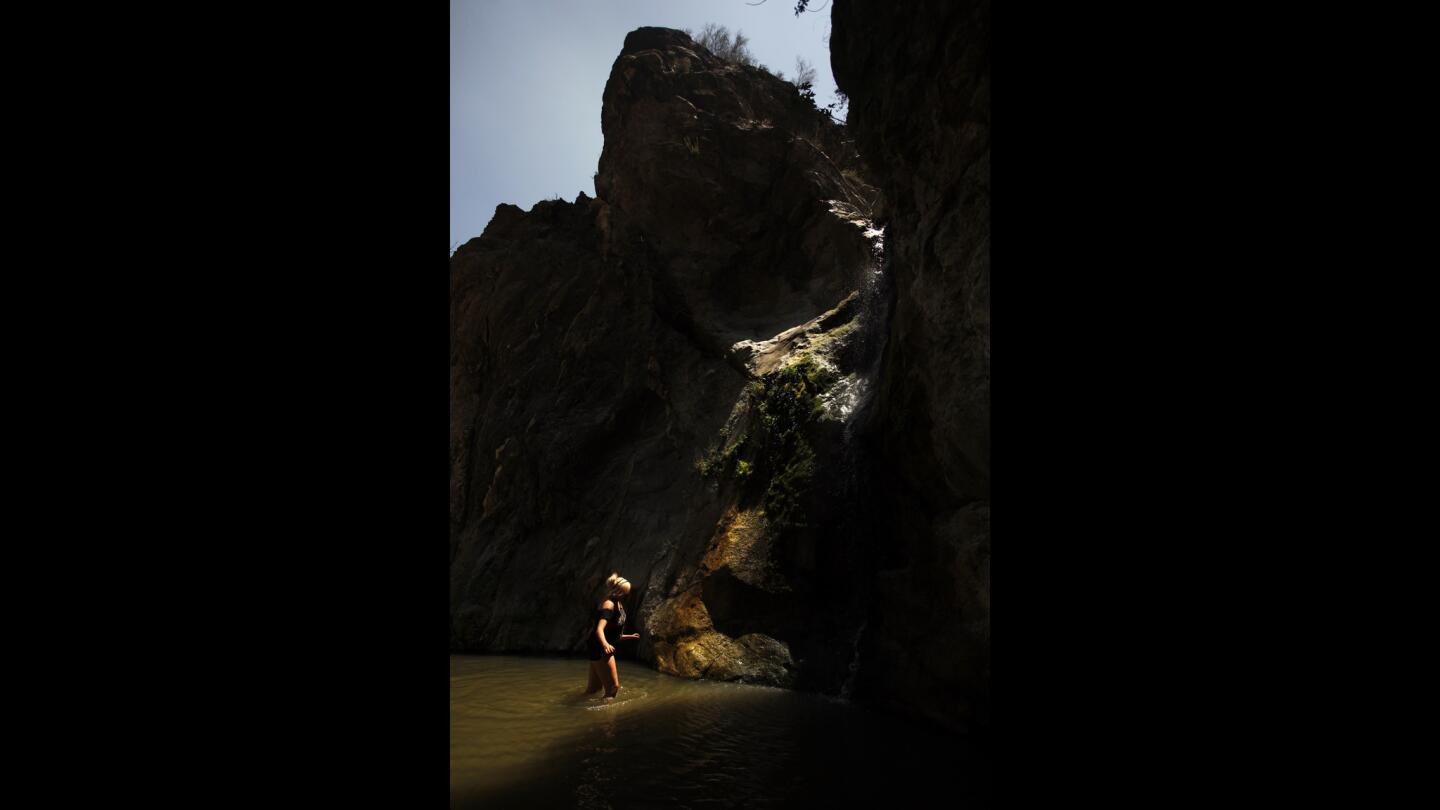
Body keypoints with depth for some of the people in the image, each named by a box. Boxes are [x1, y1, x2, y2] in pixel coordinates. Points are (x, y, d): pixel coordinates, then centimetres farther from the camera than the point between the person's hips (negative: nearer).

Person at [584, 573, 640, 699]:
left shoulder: (617, 605, 17)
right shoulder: (609, 604, -13)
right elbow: (599, 629, -29)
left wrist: (629, 637, 36)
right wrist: (605, 645, -46)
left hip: (602, 648, 10)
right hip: (600, 648, -10)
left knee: (594, 687, 17)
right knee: (613, 687, -11)